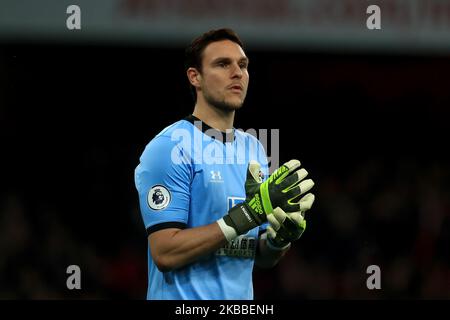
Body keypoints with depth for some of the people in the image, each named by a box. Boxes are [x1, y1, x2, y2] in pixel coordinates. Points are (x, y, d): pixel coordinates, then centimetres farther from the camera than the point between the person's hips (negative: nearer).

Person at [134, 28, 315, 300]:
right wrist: (248, 214, -24)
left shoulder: (255, 149, 8)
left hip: (242, 300, 7)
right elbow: (165, 253, -20)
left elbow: (263, 258, 12)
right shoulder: (169, 147, -13)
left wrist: (280, 237, -10)